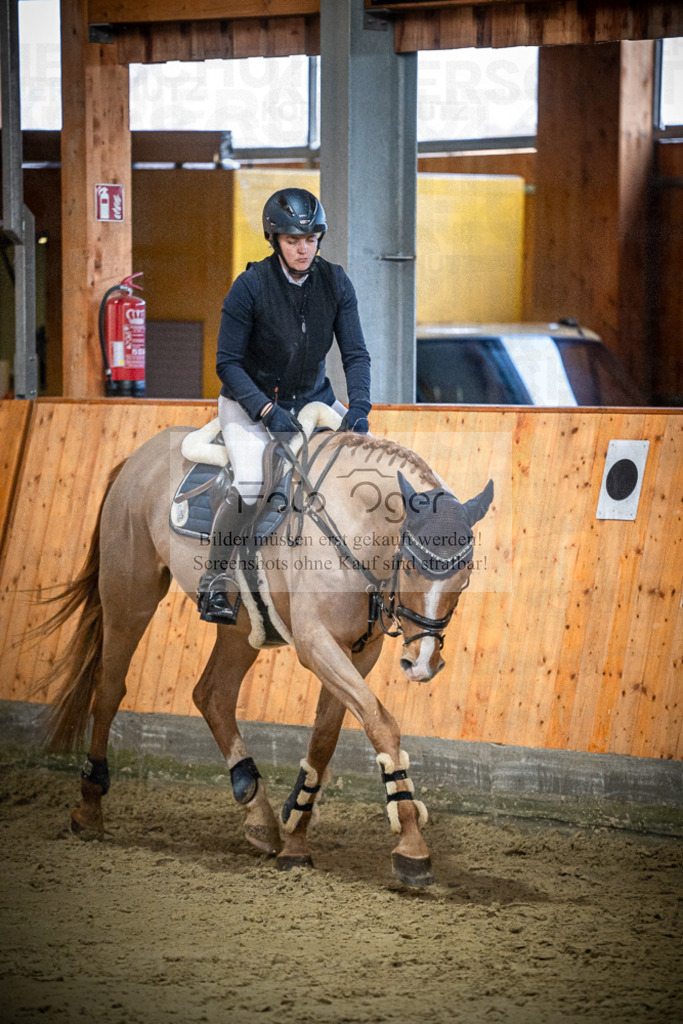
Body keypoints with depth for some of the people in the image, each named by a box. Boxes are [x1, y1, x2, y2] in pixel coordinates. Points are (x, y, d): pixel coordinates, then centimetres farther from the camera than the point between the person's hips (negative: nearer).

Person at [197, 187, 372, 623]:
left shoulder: (335, 282, -6)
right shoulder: (251, 285, -17)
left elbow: (355, 352, -5)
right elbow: (228, 363, -13)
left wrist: (359, 407, -22)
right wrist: (267, 411, -24)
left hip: (313, 398, 5)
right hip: (251, 399, -5)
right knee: (252, 485, -29)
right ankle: (215, 580, -10)